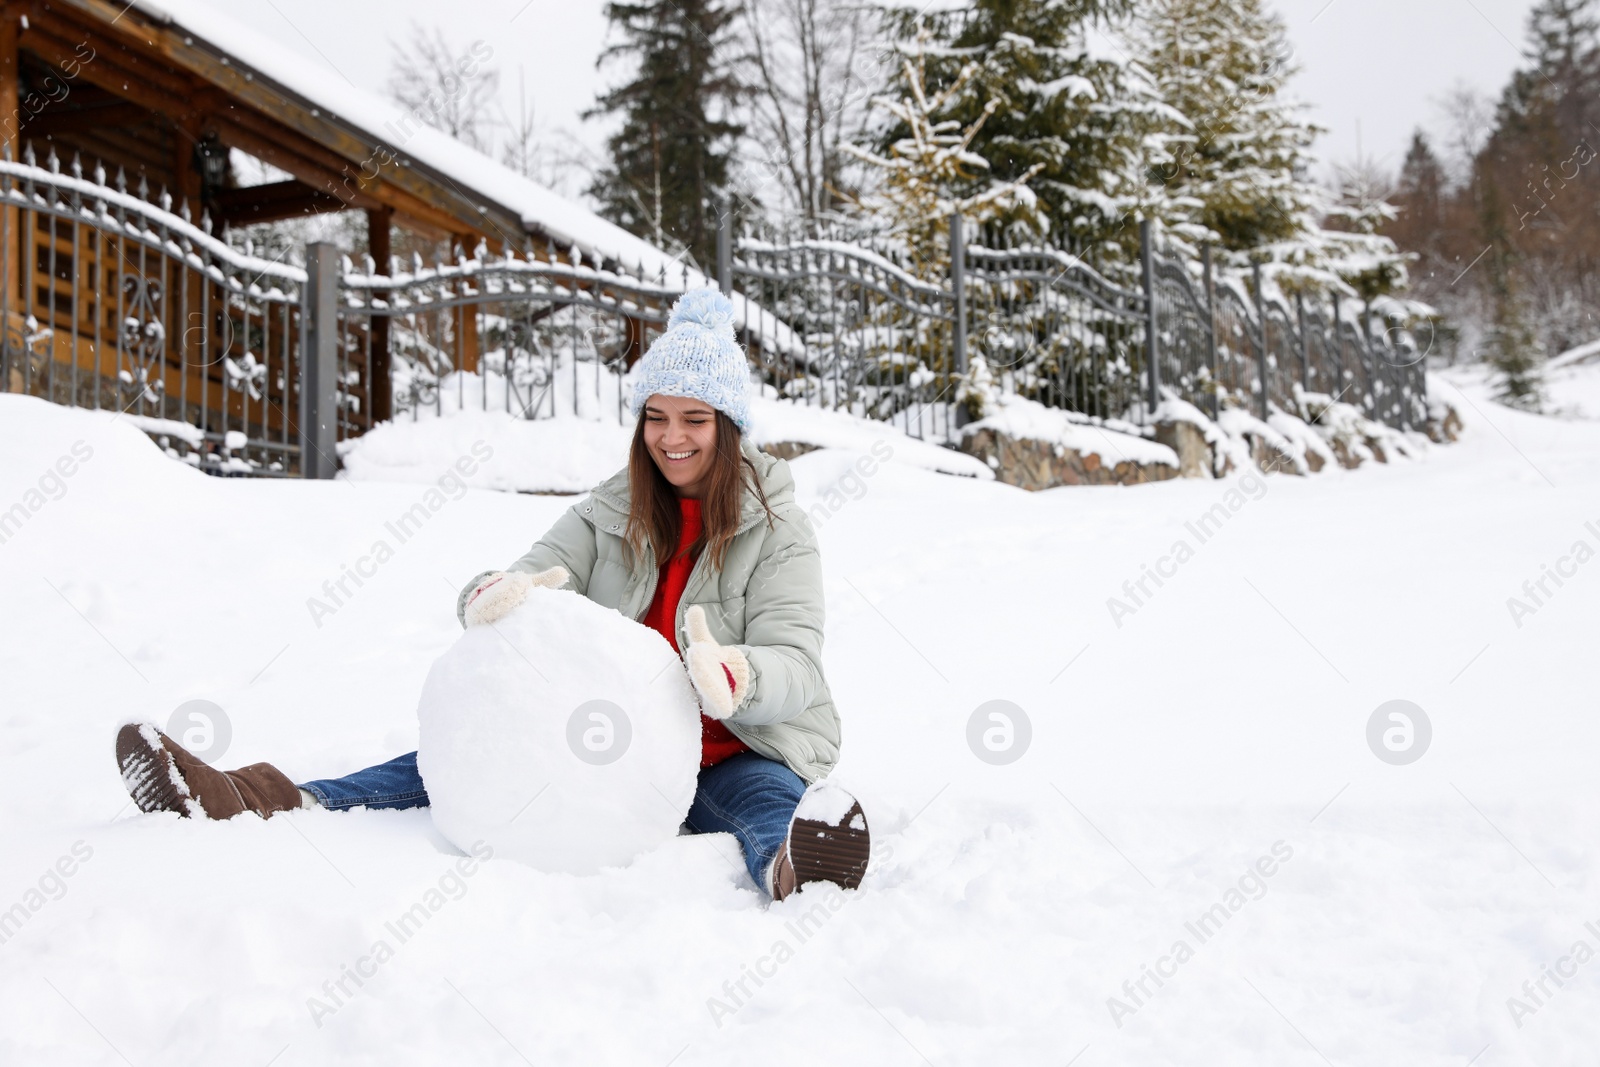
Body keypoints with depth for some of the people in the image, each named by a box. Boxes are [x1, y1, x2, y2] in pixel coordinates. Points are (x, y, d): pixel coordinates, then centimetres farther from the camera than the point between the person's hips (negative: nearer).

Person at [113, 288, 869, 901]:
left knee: (768, 799, -37)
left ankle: (793, 871, -71)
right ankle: (264, 805, -36)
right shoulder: (609, 513, 11)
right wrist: (497, 596, -29)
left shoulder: (776, 529, -1)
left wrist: (731, 677, -38)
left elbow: (796, 665, -14)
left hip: (735, 756, -3)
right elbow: (535, 578, -2)